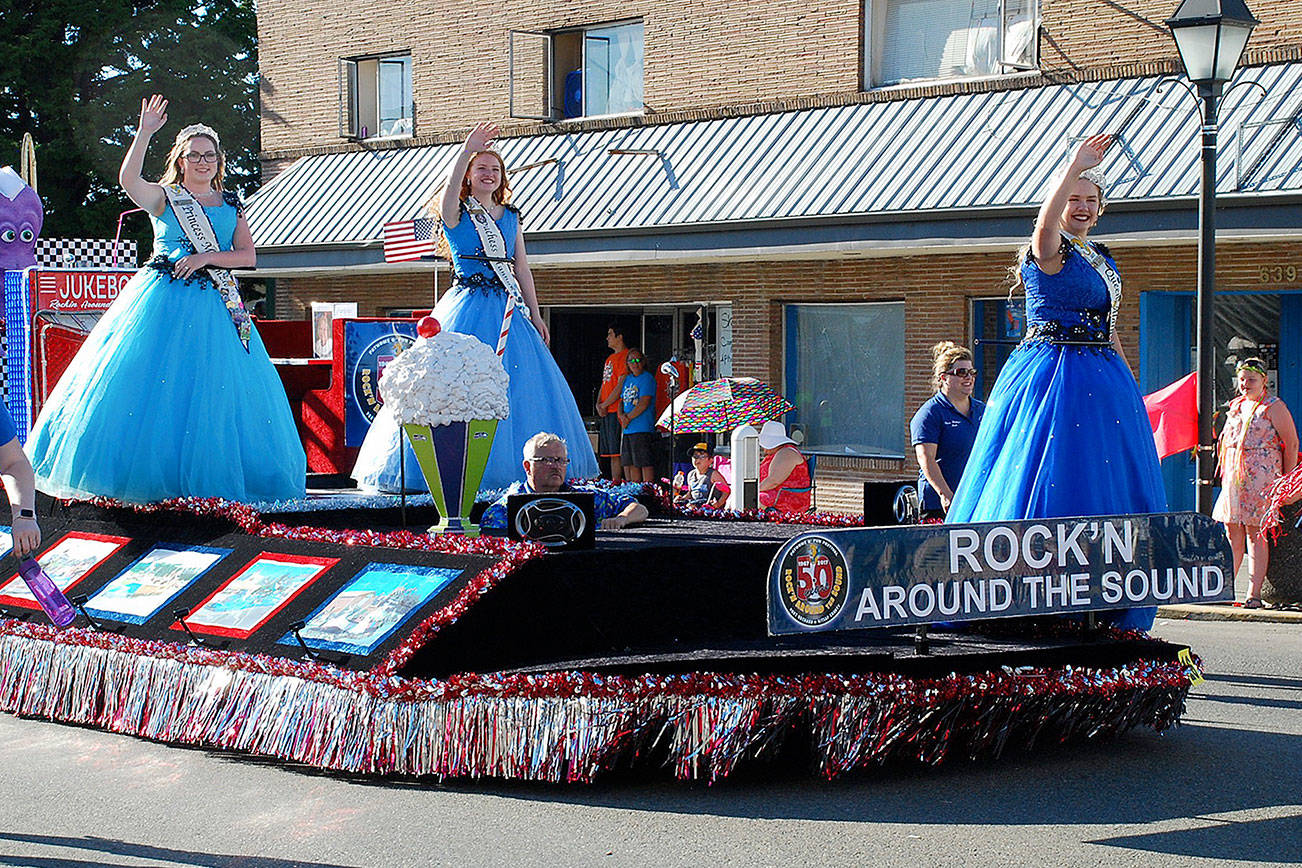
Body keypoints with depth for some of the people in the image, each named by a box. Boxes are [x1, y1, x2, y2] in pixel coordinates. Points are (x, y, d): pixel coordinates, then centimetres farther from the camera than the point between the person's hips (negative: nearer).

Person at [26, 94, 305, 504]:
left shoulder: (232, 206, 14)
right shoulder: (163, 198, 5)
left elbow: (248, 256, 7)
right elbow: (128, 179, -15)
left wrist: (206, 257, -8)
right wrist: (145, 133, -23)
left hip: (213, 304, 3)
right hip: (162, 301, -2)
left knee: (216, 388, -2)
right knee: (151, 386, -7)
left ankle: (208, 479, 5)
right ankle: (148, 476, 0)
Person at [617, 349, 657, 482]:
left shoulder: (647, 378, -6)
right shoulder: (627, 379, 18)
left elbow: (644, 403, -14)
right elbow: (622, 400, 20)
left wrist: (628, 418, -9)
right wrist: (622, 415, -1)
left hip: (643, 428, -8)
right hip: (627, 430, 8)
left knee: (645, 463, -10)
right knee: (630, 463, 9)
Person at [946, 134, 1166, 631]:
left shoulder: (1104, 260, 19)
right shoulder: (1048, 251, -6)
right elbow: (1046, 223, -31)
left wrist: (1129, 385, 18)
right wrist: (1075, 166, -32)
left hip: (1102, 377, 8)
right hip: (1051, 373, -8)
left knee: (1107, 478, 5)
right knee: (1048, 478, -10)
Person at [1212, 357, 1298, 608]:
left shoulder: (1274, 407, -3)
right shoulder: (1236, 406, 17)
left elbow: (1292, 444, -4)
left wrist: (1287, 482, -7)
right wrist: (1224, 474, 19)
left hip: (1261, 479, -6)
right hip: (1234, 480, 6)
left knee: (1256, 534, -7)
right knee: (1232, 532, 6)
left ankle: (1254, 593, -6)